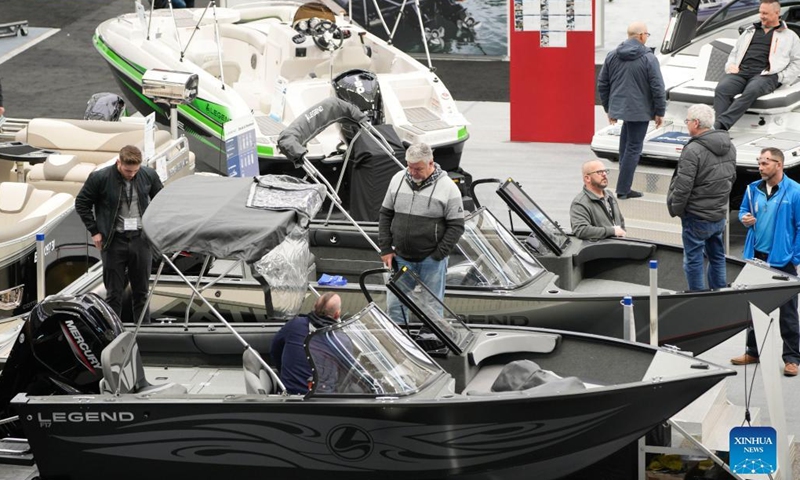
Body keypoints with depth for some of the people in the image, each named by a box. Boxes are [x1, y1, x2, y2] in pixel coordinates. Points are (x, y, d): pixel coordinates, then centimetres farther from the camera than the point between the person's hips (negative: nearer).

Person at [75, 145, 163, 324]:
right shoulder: (100, 178, -10)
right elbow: (81, 204, 1)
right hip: (114, 241, -2)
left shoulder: (149, 175, -1)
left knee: (141, 292, 9)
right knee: (114, 293, 3)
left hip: (141, 240, 2)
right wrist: (94, 231, -3)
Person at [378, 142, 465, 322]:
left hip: (431, 260, -4)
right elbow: (385, 215, 11)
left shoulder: (447, 187, -9)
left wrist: (437, 256, -12)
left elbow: (456, 226, -8)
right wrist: (386, 249, 4)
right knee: (394, 304, 4)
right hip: (401, 258, 4)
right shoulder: (398, 180, 3)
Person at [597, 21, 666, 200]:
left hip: (618, 108, 5)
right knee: (633, 148, 2)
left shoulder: (612, 56, 6)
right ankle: (622, 189, 2)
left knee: (626, 145, 17)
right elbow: (658, 87, -11)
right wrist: (660, 112, -1)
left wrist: (608, 108, 21)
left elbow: (602, 84, 12)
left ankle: (624, 187, 15)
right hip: (639, 111, -5)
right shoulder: (648, 58, -11)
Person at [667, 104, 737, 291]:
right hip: (720, 214, 8)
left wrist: (676, 209, -6)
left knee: (693, 261, 4)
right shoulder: (729, 146, 3)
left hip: (697, 217, -8)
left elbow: (683, 186, -22)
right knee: (717, 257, 19)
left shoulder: (693, 151, -23)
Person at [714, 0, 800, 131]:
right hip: (741, 71, 4)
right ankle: (719, 129, -45)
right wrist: (730, 66, 12)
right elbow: (735, 52, 34)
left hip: (765, 74, -4)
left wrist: (781, 78, -3)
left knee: (751, 91, -39)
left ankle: (722, 124, -52)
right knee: (721, 89, -29)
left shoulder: (789, 36, 20)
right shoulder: (750, 31, 32)